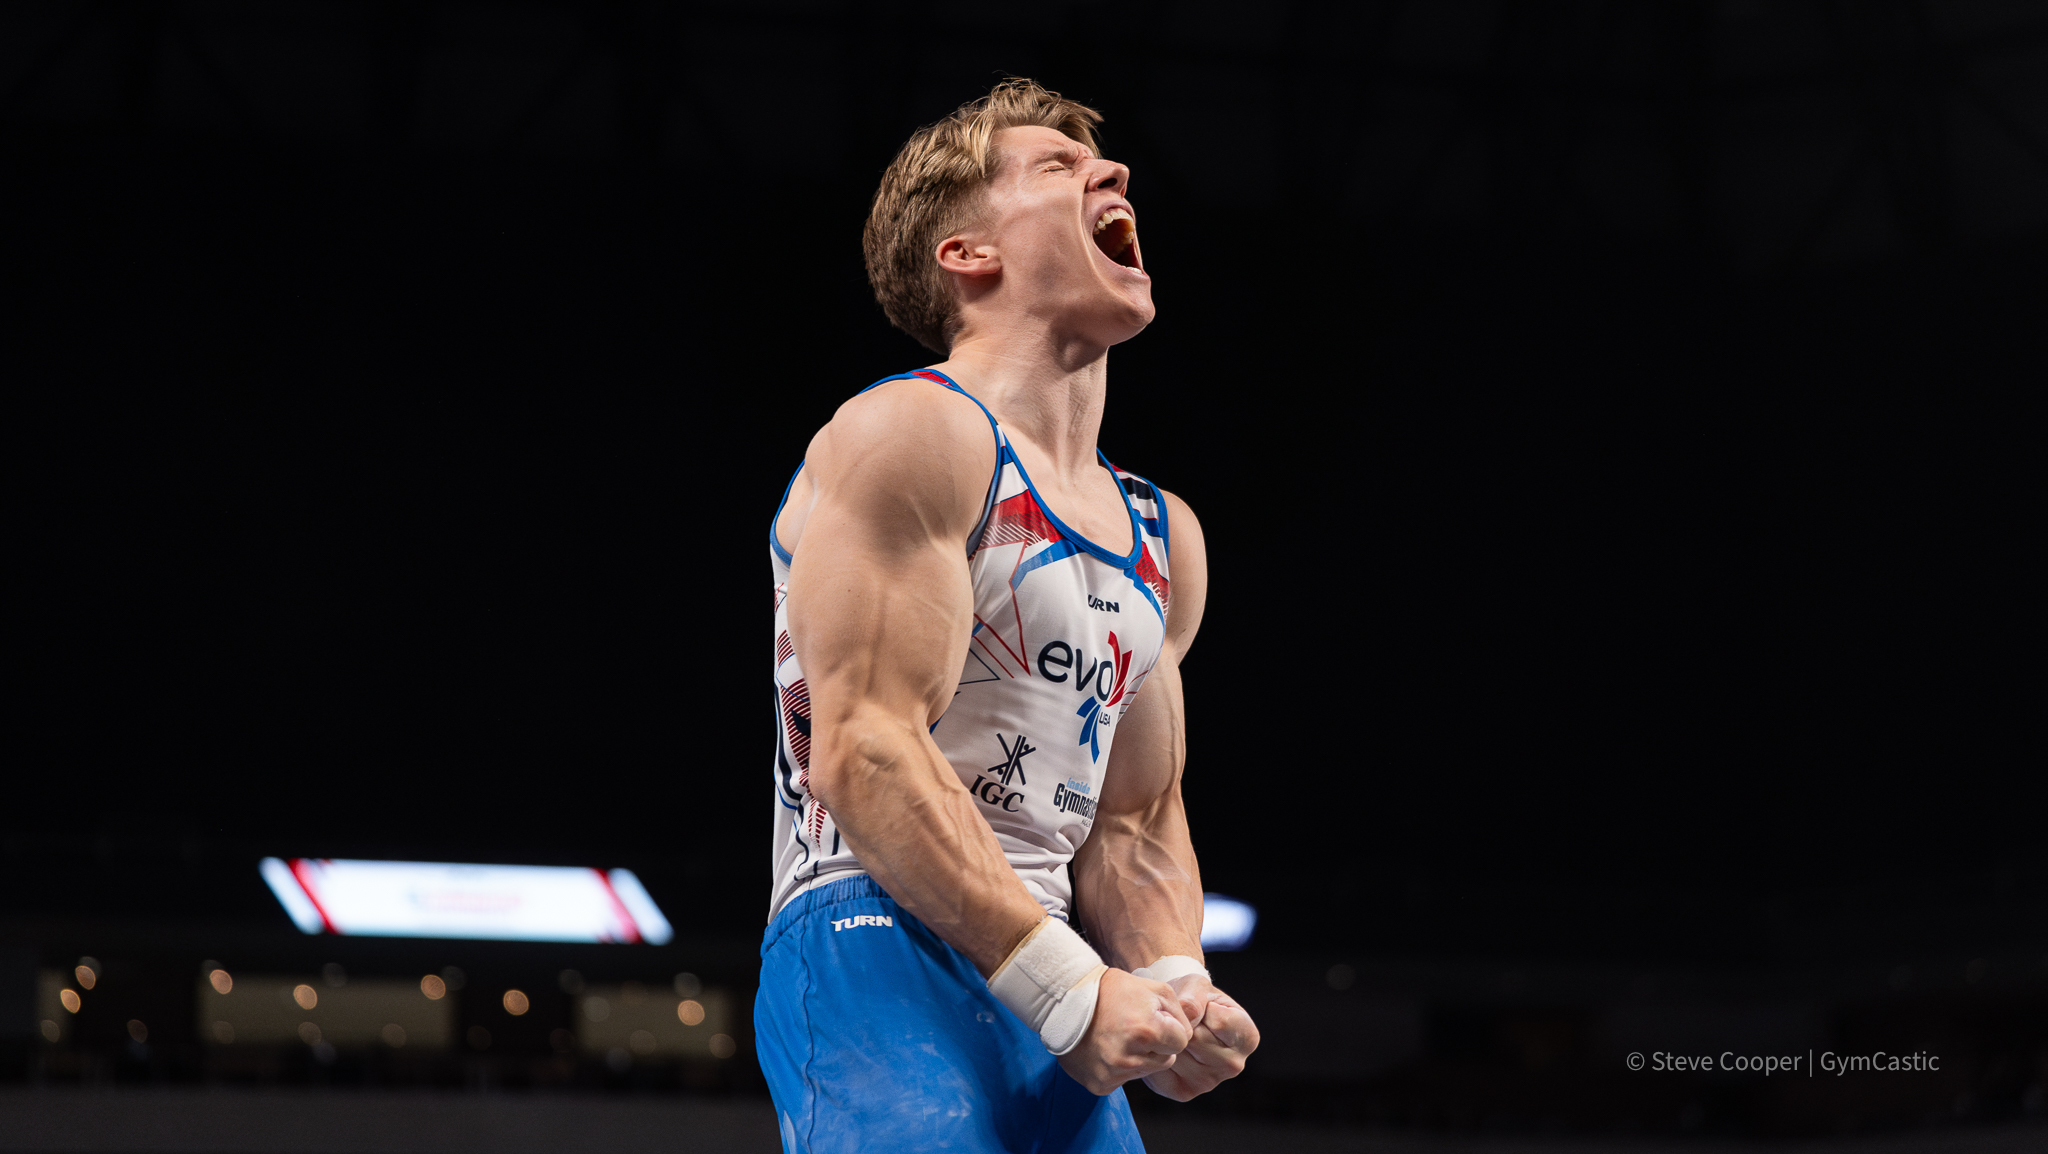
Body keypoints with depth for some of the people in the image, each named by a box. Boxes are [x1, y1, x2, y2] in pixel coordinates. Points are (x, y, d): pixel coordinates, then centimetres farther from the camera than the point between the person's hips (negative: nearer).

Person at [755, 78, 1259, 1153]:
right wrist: (1071, 988, -18)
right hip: (880, 966, -8)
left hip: (1045, 985, 8)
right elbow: (862, 755, -15)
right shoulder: (912, 436, -5)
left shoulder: (1162, 537, 20)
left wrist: (1174, 983, 1)